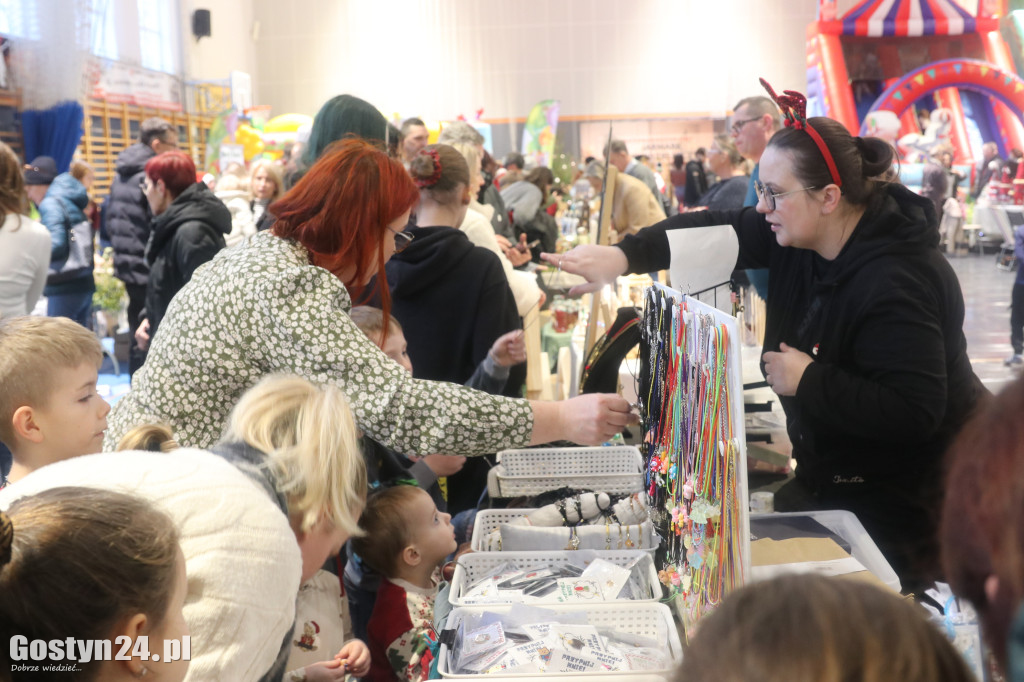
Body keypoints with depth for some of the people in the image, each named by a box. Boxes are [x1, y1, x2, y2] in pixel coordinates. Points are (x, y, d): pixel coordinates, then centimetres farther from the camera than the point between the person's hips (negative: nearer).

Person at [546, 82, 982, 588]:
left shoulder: (896, 283, -31)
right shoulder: (800, 232, -6)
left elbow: (915, 413, -33)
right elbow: (714, 231, -7)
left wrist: (809, 380, -29)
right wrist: (624, 255, -22)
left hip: (904, 498, -8)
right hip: (829, 475, 9)